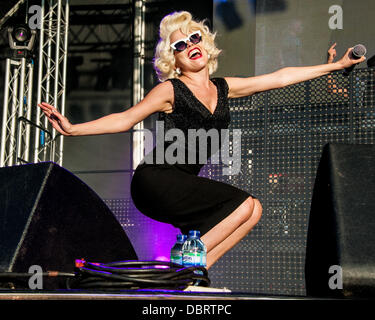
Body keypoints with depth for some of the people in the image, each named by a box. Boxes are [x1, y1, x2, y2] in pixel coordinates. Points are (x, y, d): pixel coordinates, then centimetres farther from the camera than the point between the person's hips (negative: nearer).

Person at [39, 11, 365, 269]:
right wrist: (72, 129, -17)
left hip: (184, 185, 7)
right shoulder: (170, 90, -2)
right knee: (244, 204, -13)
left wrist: (335, 66, 22)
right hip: (155, 182, -7)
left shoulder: (223, 88, 14)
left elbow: (280, 78, 17)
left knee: (253, 209, -6)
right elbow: (125, 119, -5)